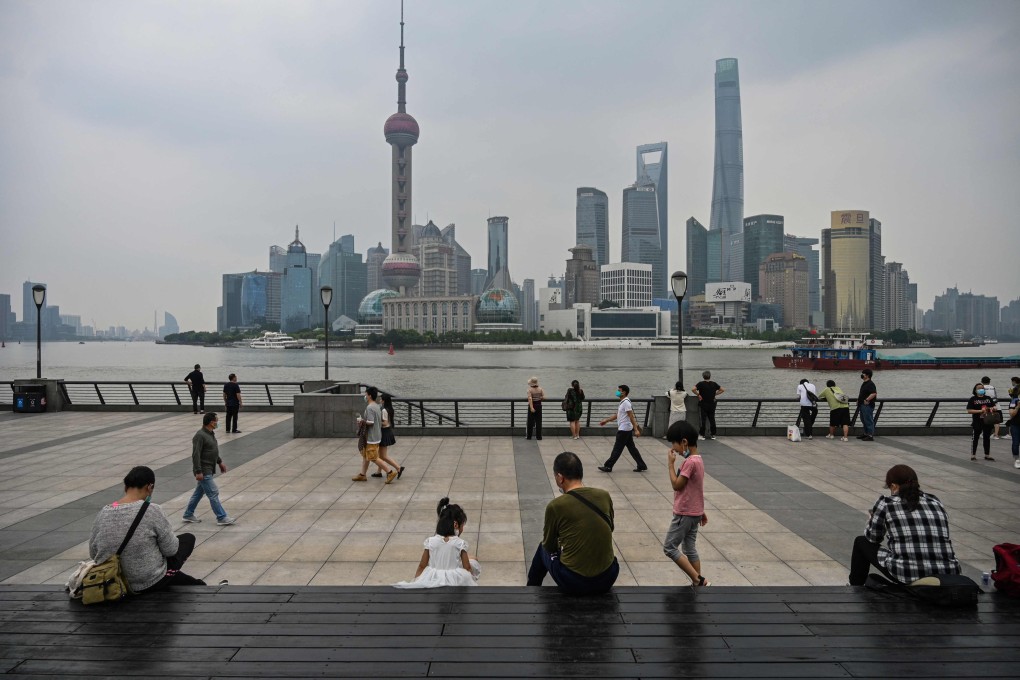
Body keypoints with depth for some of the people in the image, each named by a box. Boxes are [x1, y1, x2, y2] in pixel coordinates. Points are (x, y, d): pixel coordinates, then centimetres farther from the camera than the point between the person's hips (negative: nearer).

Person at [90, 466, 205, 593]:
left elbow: (93, 553, 4)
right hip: (151, 583, -6)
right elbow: (170, 550, -14)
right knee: (188, 538, 22)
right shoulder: (151, 511, -22)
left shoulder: (103, 513, -7)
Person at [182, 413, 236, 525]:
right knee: (213, 493, -6)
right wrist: (198, 472, -24)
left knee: (199, 492, 18)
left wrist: (220, 462, 23)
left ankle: (188, 515, 30)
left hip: (209, 470, 10)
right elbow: (196, 455, -23)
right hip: (204, 471, -10)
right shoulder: (200, 436, -21)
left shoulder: (211, 433, 10)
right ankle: (222, 518, -2)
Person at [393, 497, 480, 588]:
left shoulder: (431, 541, -5)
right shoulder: (460, 543, -10)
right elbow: (467, 568, -5)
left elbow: (422, 566, 0)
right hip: (455, 580, -1)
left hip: (434, 580, 2)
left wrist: (415, 581, 14)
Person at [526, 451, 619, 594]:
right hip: (608, 578, 3)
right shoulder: (605, 496, -1)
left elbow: (549, 546, 4)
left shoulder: (555, 506, -12)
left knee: (543, 549, 28)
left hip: (573, 582, -3)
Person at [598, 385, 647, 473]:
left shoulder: (626, 402, -17)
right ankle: (642, 466, 15)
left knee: (617, 449, -1)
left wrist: (636, 430, -24)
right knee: (632, 448, 11)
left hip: (624, 430, -10)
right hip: (626, 429, 10)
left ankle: (608, 466, 5)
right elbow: (617, 415, 23)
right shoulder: (622, 402, 14)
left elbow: (631, 417, -21)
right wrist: (606, 421, 24)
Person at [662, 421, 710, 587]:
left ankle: (699, 580, -3)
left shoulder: (690, 462, -23)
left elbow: (676, 485, -20)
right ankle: (698, 583, 18)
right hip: (693, 513, 9)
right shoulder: (697, 459, 7)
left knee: (669, 547, -1)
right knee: (689, 549, 15)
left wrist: (671, 464, -12)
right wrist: (702, 512, 21)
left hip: (684, 514, -9)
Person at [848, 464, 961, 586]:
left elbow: (872, 538, 14)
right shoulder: (936, 502, 13)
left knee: (861, 542, 21)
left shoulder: (886, 503, 1)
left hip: (908, 575, -5)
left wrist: (874, 517, 35)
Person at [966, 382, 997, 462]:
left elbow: (994, 406, 15)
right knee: (975, 438, 3)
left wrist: (993, 408, -9)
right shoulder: (972, 399, -5)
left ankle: (987, 455, 21)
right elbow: (969, 410, -11)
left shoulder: (988, 398, 8)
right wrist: (980, 411, -20)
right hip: (977, 422, -4)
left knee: (987, 438, 12)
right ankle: (973, 455, 9)